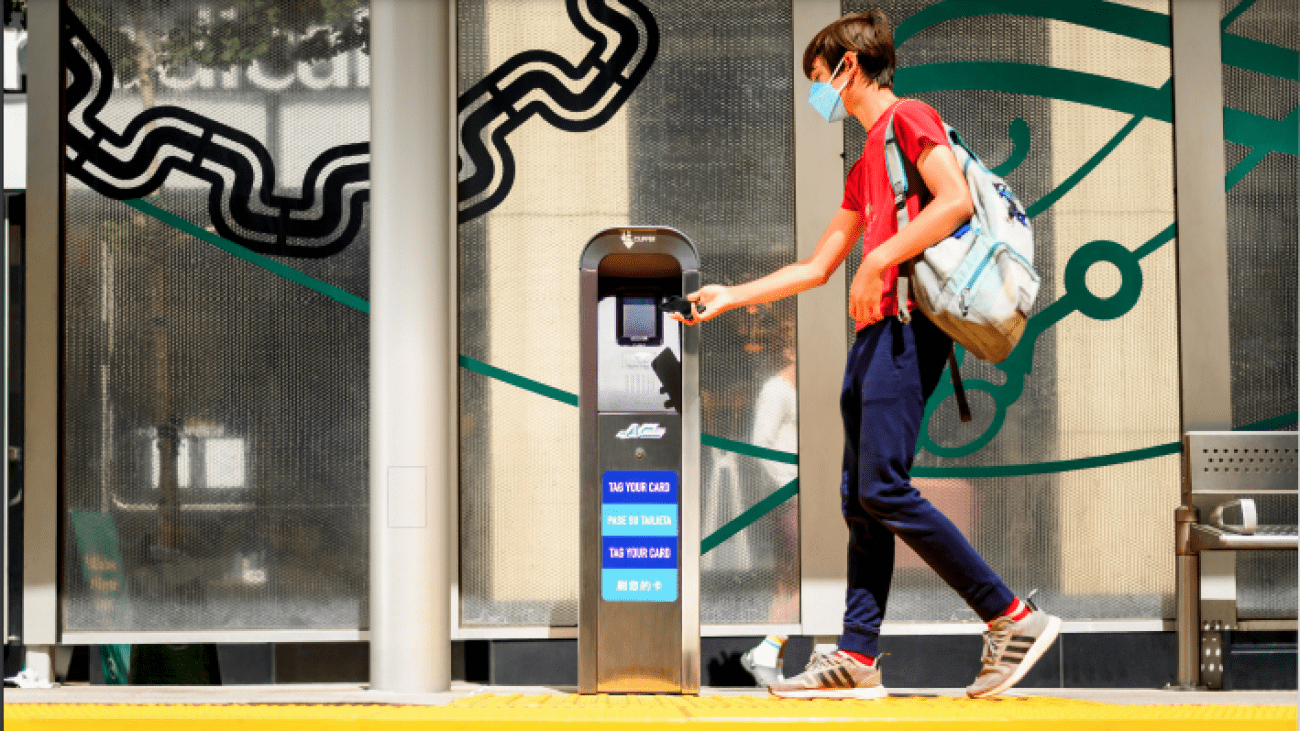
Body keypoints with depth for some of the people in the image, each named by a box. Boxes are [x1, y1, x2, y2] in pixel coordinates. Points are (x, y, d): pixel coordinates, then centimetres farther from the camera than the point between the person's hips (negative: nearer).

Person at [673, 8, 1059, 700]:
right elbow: (816, 267, 30)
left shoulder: (908, 116, 0)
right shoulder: (864, 165, 27)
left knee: (884, 488, -16)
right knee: (860, 499, 5)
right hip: (875, 330, 10)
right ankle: (857, 656, 5)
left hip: (908, 320, -10)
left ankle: (1014, 618, -13)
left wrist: (876, 263, -17)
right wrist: (731, 297, 30)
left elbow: (956, 201, -16)